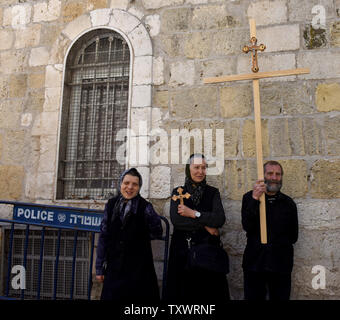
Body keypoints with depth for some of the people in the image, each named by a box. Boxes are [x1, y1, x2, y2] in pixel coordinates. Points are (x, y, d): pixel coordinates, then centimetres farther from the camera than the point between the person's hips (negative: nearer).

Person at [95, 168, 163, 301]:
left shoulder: (145, 206, -4)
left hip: (139, 268, -2)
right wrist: (99, 267, 5)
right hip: (114, 267, 2)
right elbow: (103, 236, 5)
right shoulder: (111, 204, 2)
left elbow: (157, 233, -6)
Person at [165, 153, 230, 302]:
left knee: (209, 293, 1)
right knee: (182, 293, 2)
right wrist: (205, 226, -10)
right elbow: (176, 220, -10)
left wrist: (194, 213, -11)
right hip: (183, 251, 0)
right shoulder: (178, 192, 7)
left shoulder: (213, 192, 8)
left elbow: (220, 219, -8)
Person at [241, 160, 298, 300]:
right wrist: (254, 199, -21)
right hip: (254, 262, -1)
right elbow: (247, 226, -12)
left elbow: (293, 236, 14)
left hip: (281, 264, 1)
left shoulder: (288, 203, 7)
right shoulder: (249, 198, 2)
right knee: (253, 297, 5)